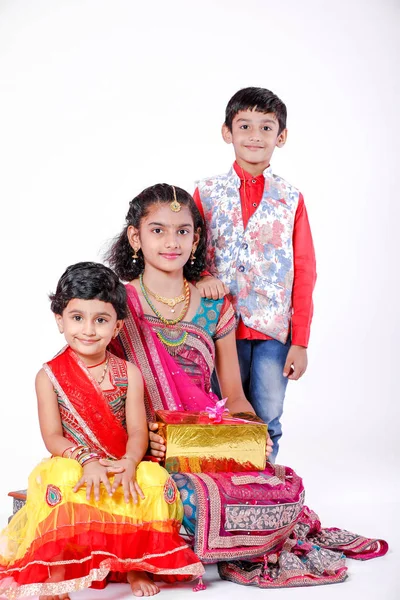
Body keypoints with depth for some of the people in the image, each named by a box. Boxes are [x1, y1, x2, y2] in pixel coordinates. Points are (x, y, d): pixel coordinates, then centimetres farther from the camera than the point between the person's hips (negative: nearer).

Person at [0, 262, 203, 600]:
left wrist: (129, 462, -26)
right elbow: (52, 437, -7)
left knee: (155, 481, -28)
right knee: (58, 482, -35)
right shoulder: (49, 376, -1)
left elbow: (138, 433, -4)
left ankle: (136, 564, -4)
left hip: (122, 471, 2)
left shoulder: (128, 374, 2)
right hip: (71, 469, -1)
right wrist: (86, 460, -25)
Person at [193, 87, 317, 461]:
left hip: (274, 331, 0)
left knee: (267, 424, 7)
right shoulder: (207, 193, 4)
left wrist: (300, 342, 0)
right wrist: (200, 277, -15)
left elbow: (304, 274, 4)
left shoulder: (291, 200, 4)